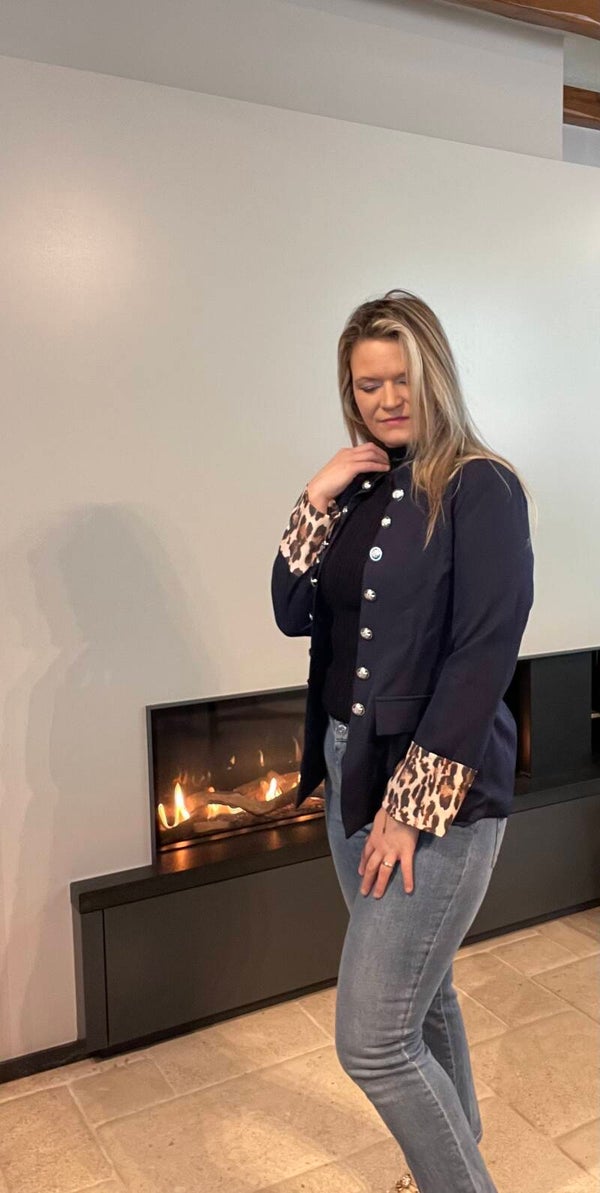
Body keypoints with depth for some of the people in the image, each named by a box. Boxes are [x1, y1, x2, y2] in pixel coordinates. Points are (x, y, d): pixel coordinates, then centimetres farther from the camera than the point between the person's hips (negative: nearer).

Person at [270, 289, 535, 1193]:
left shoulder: (481, 488, -11)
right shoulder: (357, 490, 9)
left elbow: (483, 656, -17)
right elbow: (294, 616, 6)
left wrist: (412, 805, -18)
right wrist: (315, 502, -7)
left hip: (437, 790, -7)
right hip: (350, 774, 7)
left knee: (373, 1040, -3)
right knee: (422, 996, 22)